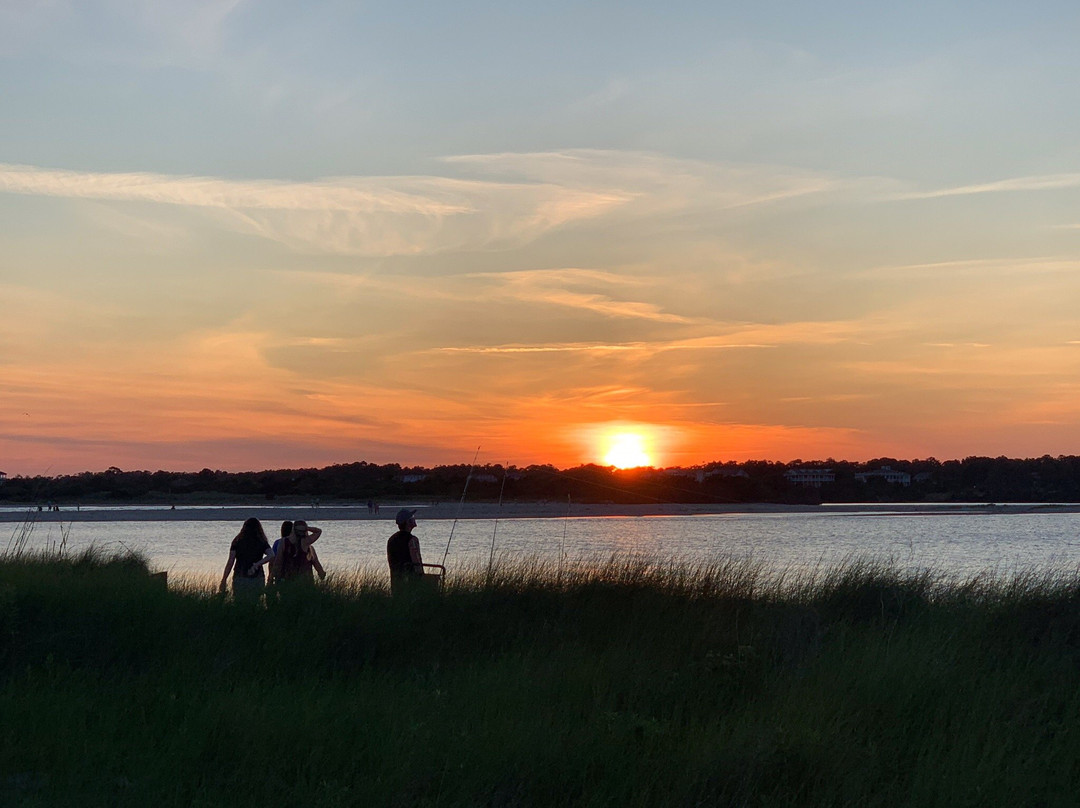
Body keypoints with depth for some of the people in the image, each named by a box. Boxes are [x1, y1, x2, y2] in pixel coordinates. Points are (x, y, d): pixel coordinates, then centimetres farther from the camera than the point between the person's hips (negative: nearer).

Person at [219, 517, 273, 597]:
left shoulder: (237, 542, 3)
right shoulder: (262, 543, 4)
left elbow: (230, 562, -1)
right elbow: (271, 555, -13)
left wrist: (223, 580, 0)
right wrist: (257, 564, -11)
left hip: (240, 578, -1)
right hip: (257, 579, 1)